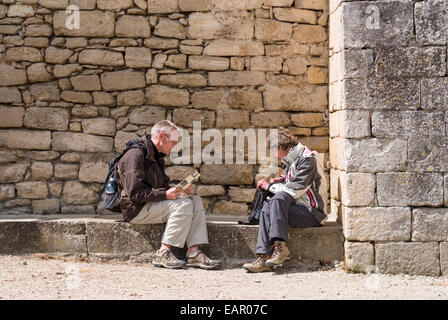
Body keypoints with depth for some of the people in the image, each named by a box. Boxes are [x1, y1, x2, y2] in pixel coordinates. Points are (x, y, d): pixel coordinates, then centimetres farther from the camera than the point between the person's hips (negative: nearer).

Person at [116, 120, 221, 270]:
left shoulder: (157, 157, 17)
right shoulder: (136, 155, -15)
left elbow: (162, 186, 25)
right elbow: (135, 193, -22)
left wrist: (177, 191, 3)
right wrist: (165, 194, -24)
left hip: (152, 204, 10)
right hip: (137, 210, -10)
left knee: (196, 200, -5)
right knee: (183, 205, -25)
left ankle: (194, 252, -15)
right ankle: (163, 253, -21)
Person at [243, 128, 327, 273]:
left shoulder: (306, 159, -12)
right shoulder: (290, 160, 16)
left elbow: (295, 190, -20)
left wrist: (269, 186, -8)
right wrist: (282, 179, 16)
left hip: (311, 212, -8)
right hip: (297, 207, 8)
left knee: (280, 197, -30)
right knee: (267, 207, -16)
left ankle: (280, 246, -35)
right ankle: (263, 257, -29)